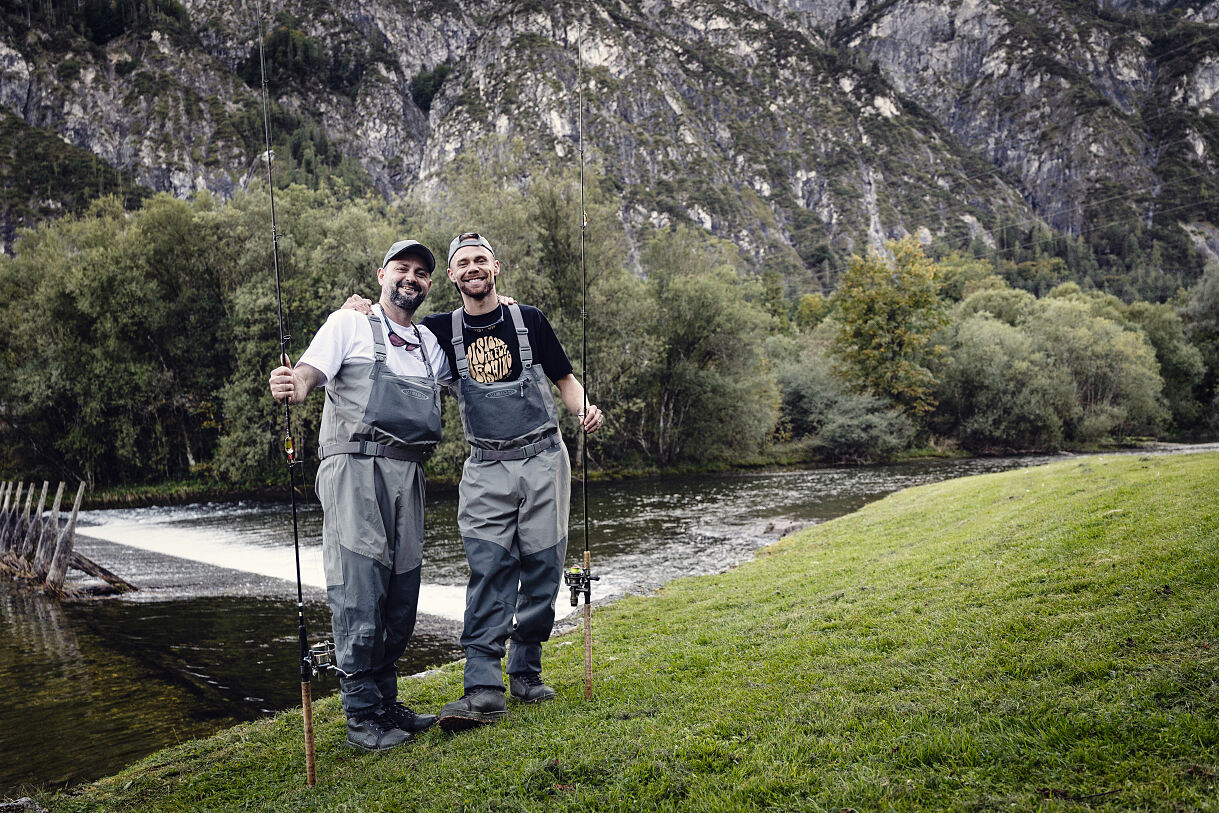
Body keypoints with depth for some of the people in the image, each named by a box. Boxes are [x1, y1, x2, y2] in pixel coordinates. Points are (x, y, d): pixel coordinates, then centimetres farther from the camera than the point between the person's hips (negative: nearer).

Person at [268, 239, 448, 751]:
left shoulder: (431, 344, 22)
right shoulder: (350, 324, 5)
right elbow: (311, 369, -9)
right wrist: (291, 387, -34)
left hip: (408, 474, 6)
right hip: (355, 467, -6)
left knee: (401, 591, 8)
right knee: (360, 591, -9)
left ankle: (386, 702, 20)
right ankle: (362, 716, 0)